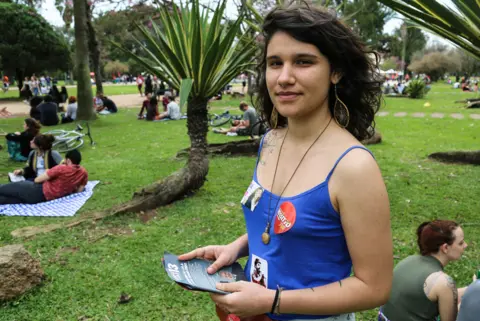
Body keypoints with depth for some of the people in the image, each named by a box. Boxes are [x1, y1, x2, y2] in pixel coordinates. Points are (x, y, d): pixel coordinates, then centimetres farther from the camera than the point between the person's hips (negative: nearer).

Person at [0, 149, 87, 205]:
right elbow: (79, 190, 7)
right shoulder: (84, 173, -5)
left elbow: (37, 180, -11)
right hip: (47, 197, 7)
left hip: (38, 192, -7)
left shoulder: (62, 168, -19)